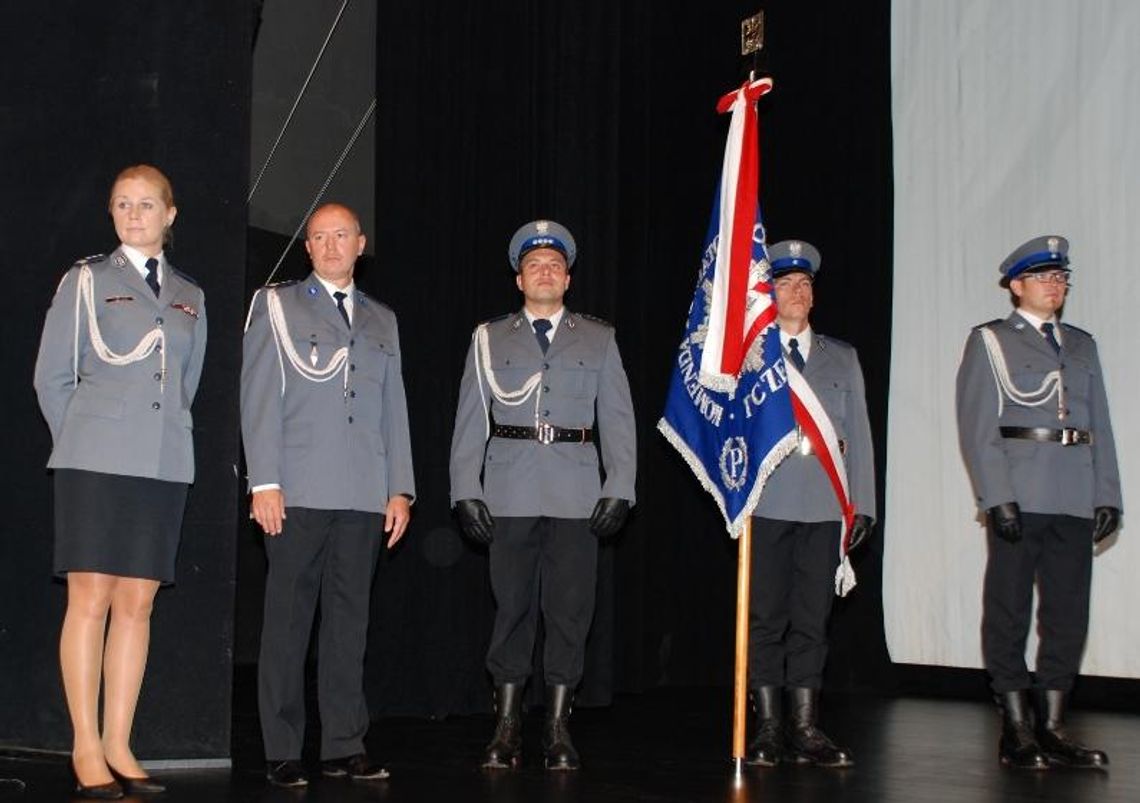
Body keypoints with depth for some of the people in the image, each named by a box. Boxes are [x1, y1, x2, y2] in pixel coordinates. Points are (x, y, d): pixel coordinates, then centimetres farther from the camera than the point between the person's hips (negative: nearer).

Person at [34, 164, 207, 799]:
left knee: (137, 604, 3)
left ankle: (119, 746, 7)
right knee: (90, 599, -6)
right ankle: (87, 749, -3)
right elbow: (52, 377, 5)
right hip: (96, 462, -3)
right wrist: (83, 441, 6)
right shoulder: (86, 280, 5)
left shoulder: (190, 297, 15)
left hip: (165, 465, 4)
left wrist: (162, 434, 13)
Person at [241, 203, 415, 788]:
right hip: (298, 493, -3)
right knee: (288, 620, -3)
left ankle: (344, 746, 8)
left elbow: (394, 408, 18)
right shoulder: (276, 306, 8)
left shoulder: (381, 320, 20)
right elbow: (259, 399, 1)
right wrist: (264, 481, -9)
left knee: (349, 620, 4)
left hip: (364, 497, 4)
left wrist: (400, 489, 9)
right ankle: (282, 752, 1)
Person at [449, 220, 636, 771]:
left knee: (570, 610, 0)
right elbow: (470, 421, 8)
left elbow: (617, 420, 8)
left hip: (576, 496, 0)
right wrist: (466, 492, -1)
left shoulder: (598, 340, 13)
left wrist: (619, 489, -2)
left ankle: (558, 727, 7)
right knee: (511, 607, 1)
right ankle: (506, 727, 8)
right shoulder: (490, 339, 12)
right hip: (509, 493, 0)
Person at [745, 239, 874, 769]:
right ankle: (768, 729, 3)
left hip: (825, 505, 3)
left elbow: (858, 432, 14)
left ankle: (805, 729, 7)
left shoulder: (842, 358, 18)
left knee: (812, 618, 3)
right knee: (766, 616, -2)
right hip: (767, 502, -3)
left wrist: (861, 503, 6)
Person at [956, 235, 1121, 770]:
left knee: (1068, 614, 4)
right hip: (1019, 500, -5)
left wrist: (1107, 497, 6)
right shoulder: (990, 342, 4)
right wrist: (997, 498, -13)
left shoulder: (1081, 345, 18)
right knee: (1009, 611, 0)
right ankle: (1015, 729, 6)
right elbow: (977, 429, -4)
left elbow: (1100, 426, 16)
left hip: (1075, 503, 5)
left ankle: (1053, 728, 11)